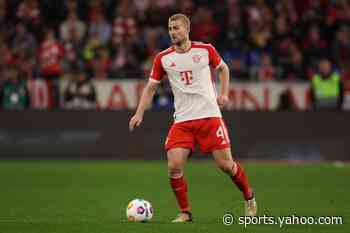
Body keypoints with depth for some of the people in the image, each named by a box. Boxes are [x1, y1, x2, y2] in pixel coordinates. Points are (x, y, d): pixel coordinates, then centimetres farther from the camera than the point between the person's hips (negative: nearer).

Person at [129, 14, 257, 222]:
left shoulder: (205, 50, -1)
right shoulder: (163, 58, 2)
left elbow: (223, 68, 17)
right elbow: (151, 87, 9)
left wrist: (224, 94, 4)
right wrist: (139, 114, -2)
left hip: (209, 115, -2)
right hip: (182, 120, 2)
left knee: (225, 164, -4)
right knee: (174, 166, -13)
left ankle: (249, 197, 23)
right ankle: (185, 213, 4)